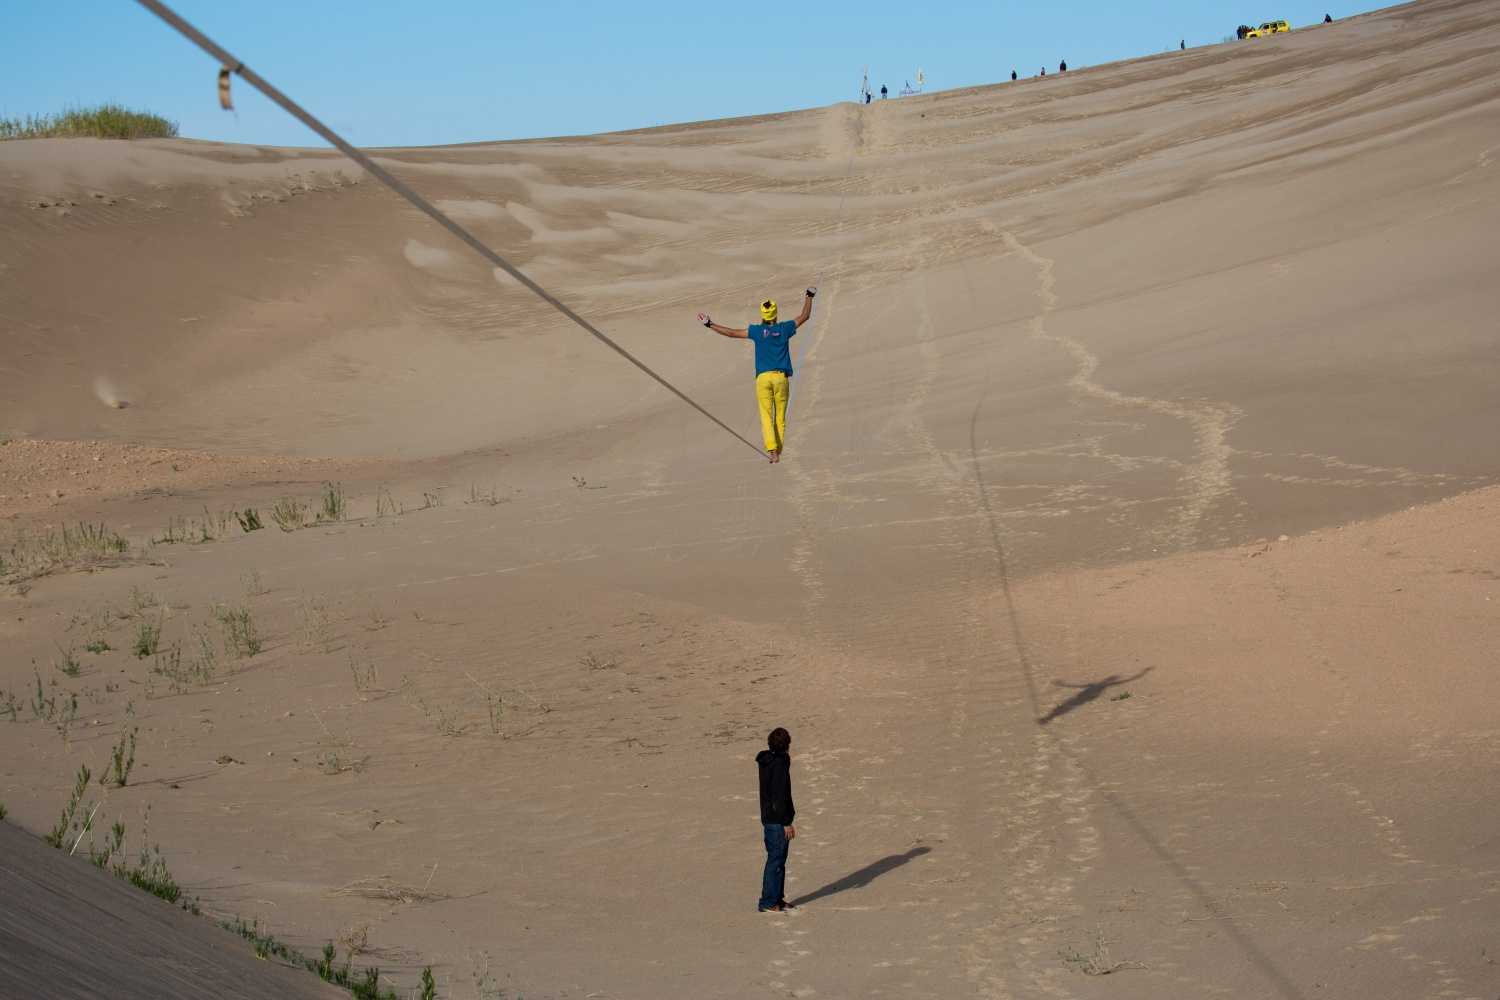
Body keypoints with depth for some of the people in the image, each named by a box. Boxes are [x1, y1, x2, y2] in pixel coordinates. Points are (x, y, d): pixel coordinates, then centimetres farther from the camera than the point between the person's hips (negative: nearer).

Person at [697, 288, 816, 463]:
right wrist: (809, 296, 34)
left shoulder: (757, 331, 0)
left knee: (766, 416, -3)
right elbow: (804, 316, 19)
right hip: (781, 377, 1)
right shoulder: (784, 329, 4)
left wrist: (709, 324, 12)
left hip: (763, 377, -1)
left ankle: (771, 449, -21)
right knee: (780, 417, 7)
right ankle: (778, 452, 7)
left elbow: (731, 332, 3)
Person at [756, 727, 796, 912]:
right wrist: (787, 822, -18)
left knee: (778, 858, 18)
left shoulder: (766, 762, 9)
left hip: (768, 817, 10)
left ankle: (777, 898, 25)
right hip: (778, 820, -10)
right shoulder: (780, 764, -19)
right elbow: (780, 796, -21)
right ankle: (768, 902, 0)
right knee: (776, 860, -3)